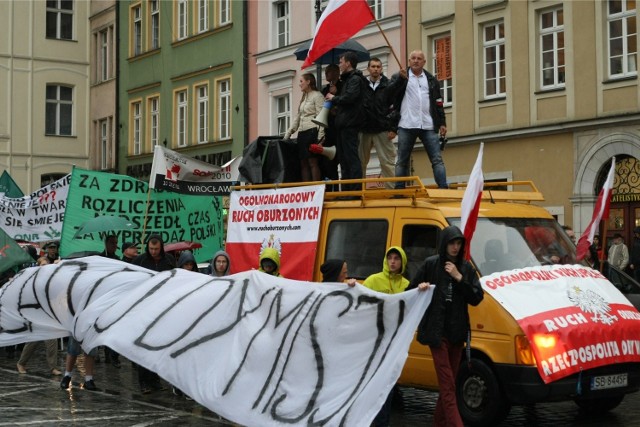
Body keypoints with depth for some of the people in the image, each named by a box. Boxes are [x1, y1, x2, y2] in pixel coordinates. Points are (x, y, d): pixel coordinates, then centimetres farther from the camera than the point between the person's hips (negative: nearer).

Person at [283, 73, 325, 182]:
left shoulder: (317, 96, -2)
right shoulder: (304, 98, 23)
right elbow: (297, 118, 24)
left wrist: (320, 137, -17)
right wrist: (288, 134, 19)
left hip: (312, 132, -8)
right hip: (302, 134, 8)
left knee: (313, 162, -12)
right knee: (303, 163, 2)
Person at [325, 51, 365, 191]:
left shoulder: (355, 79, -7)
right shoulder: (347, 79, 23)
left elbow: (349, 97, -20)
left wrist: (334, 98, -6)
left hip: (350, 123, -10)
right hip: (343, 124, 10)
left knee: (351, 157, -12)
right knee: (343, 158, 11)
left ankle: (356, 189, -13)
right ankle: (346, 190, 15)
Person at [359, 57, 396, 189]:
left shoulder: (388, 86, 2)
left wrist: (393, 129, -7)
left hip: (383, 131, -2)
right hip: (364, 130, 2)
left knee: (388, 162, -2)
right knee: (360, 162, 6)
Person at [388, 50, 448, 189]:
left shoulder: (431, 80, 15)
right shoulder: (399, 77, 8)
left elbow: (438, 103, 15)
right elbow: (389, 92, -9)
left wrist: (442, 123, 8)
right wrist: (401, 78, -21)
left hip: (428, 126, 2)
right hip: (406, 126, -2)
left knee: (437, 159, -4)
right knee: (402, 161, 4)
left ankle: (444, 189, -6)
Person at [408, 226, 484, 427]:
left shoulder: (466, 268, 8)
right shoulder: (430, 264, -2)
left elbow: (477, 298, 0)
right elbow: (410, 291, 6)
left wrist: (459, 278, -10)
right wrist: (421, 287, -16)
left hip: (457, 331, 4)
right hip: (437, 331, -4)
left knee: (449, 382, 11)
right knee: (447, 383, -9)